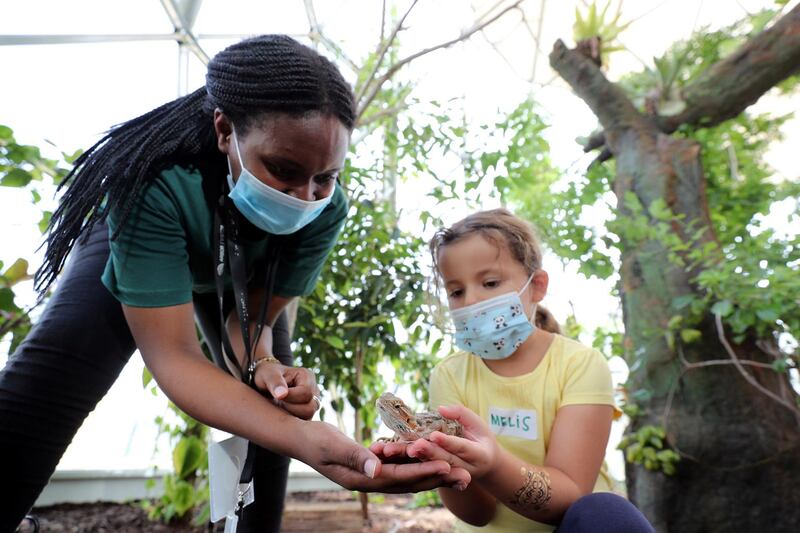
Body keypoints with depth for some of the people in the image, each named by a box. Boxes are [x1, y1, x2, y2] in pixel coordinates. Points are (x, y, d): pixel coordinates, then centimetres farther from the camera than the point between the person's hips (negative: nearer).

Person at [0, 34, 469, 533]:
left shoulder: (327, 209, -33)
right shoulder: (154, 182, -43)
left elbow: (252, 319, -21)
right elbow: (172, 355, -44)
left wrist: (264, 367, -45)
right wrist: (304, 439, -59)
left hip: (242, 277, 3)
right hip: (129, 252, -2)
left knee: (271, 416, -1)